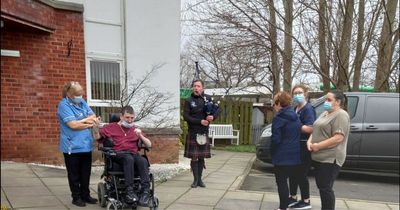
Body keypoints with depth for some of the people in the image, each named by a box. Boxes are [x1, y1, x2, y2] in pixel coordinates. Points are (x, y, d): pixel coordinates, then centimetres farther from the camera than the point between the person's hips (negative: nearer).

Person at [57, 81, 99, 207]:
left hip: (86, 145, 6)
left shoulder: (82, 102, 10)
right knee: (74, 174, 8)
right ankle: (76, 197, 20)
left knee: (86, 173, 14)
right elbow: (73, 125, -20)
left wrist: (81, 121, -13)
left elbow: (94, 118, 5)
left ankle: (85, 195, 26)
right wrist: (88, 121, -8)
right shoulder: (64, 105, -11)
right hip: (72, 147, -6)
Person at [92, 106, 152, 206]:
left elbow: (149, 145, 17)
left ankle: (145, 191, -40)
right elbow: (96, 137, 11)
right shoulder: (111, 127, 19)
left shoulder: (135, 129, 23)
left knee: (143, 161, -34)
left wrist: (140, 135, 0)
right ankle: (129, 190, -40)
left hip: (134, 154, 2)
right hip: (118, 154, -2)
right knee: (129, 159, -38)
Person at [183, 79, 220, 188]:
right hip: (193, 133, -3)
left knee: (201, 157, 9)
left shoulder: (207, 98, 7)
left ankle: (200, 179, 20)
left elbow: (217, 109, 9)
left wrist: (213, 116, -13)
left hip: (204, 133, 3)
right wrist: (200, 121, -17)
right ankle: (196, 179, 10)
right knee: (194, 157, -2)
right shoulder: (188, 101, -2)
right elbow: (186, 116, -9)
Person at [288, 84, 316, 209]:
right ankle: (293, 198, 29)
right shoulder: (295, 109, 13)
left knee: (301, 174, -1)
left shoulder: (308, 108, -14)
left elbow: (310, 128, -26)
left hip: (304, 146, -9)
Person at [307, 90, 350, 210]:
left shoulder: (341, 115, -13)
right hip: (319, 157, 9)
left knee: (325, 188, -4)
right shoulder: (325, 113, 16)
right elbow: (316, 130, 19)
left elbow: (338, 138, -22)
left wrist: (318, 146, -19)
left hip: (330, 159, -9)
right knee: (321, 186, 16)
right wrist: (310, 141, -1)